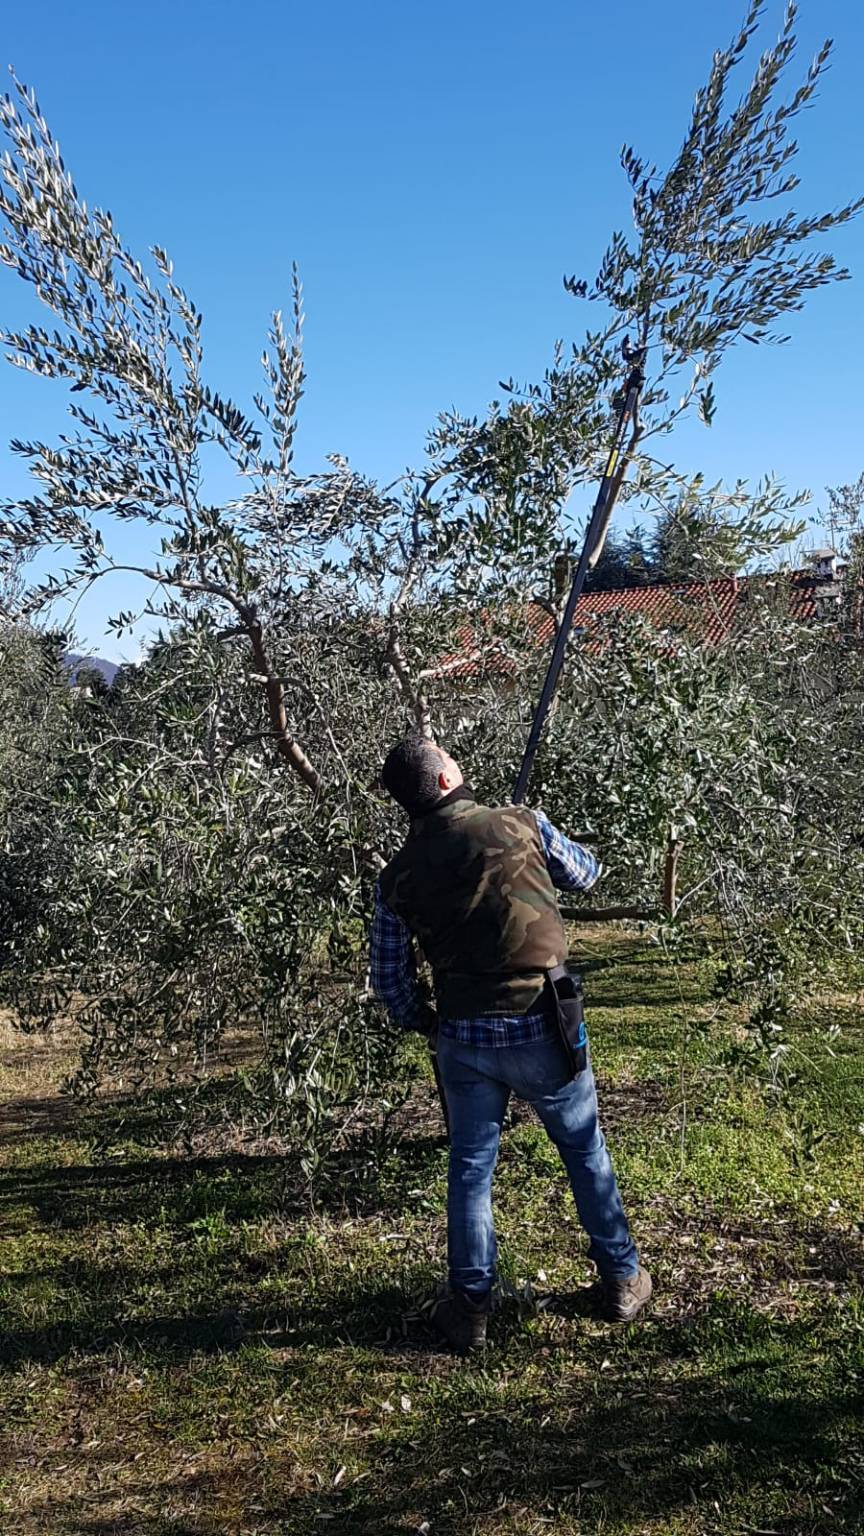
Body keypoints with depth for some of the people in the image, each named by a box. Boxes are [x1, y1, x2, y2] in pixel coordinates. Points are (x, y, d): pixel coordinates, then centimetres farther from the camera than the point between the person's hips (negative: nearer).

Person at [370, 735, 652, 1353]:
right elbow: (586, 875, 8)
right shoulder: (521, 824, -10)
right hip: (542, 1030, -1)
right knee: (586, 1152, 19)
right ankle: (622, 1281, 33)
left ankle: (470, 1307, 24)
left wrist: (427, 1025, 20)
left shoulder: (399, 876, -2)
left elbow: (389, 978, 3)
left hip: (464, 1040, 1)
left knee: (470, 1168, 17)